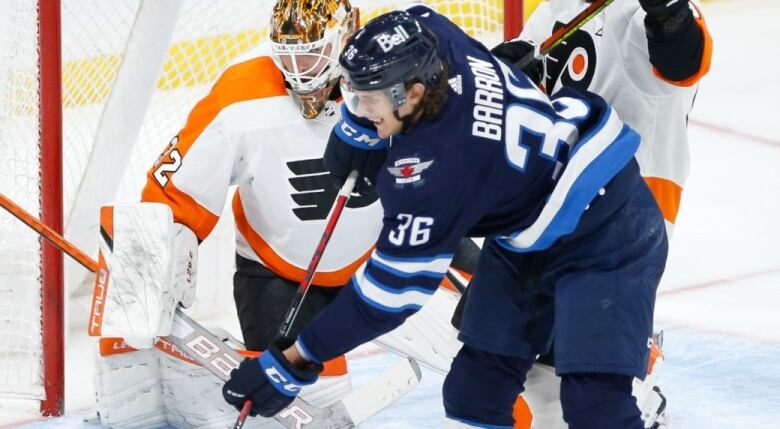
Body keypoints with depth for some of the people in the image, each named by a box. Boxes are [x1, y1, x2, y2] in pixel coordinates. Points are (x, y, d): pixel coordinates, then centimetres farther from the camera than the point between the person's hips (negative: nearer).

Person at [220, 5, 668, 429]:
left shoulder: (439, 167, -35)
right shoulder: (428, 36, -15)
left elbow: (394, 286, -29)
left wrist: (297, 362, -24)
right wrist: (355, 130, 8)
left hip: (607, 231, -10)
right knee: (478, 383, 7)